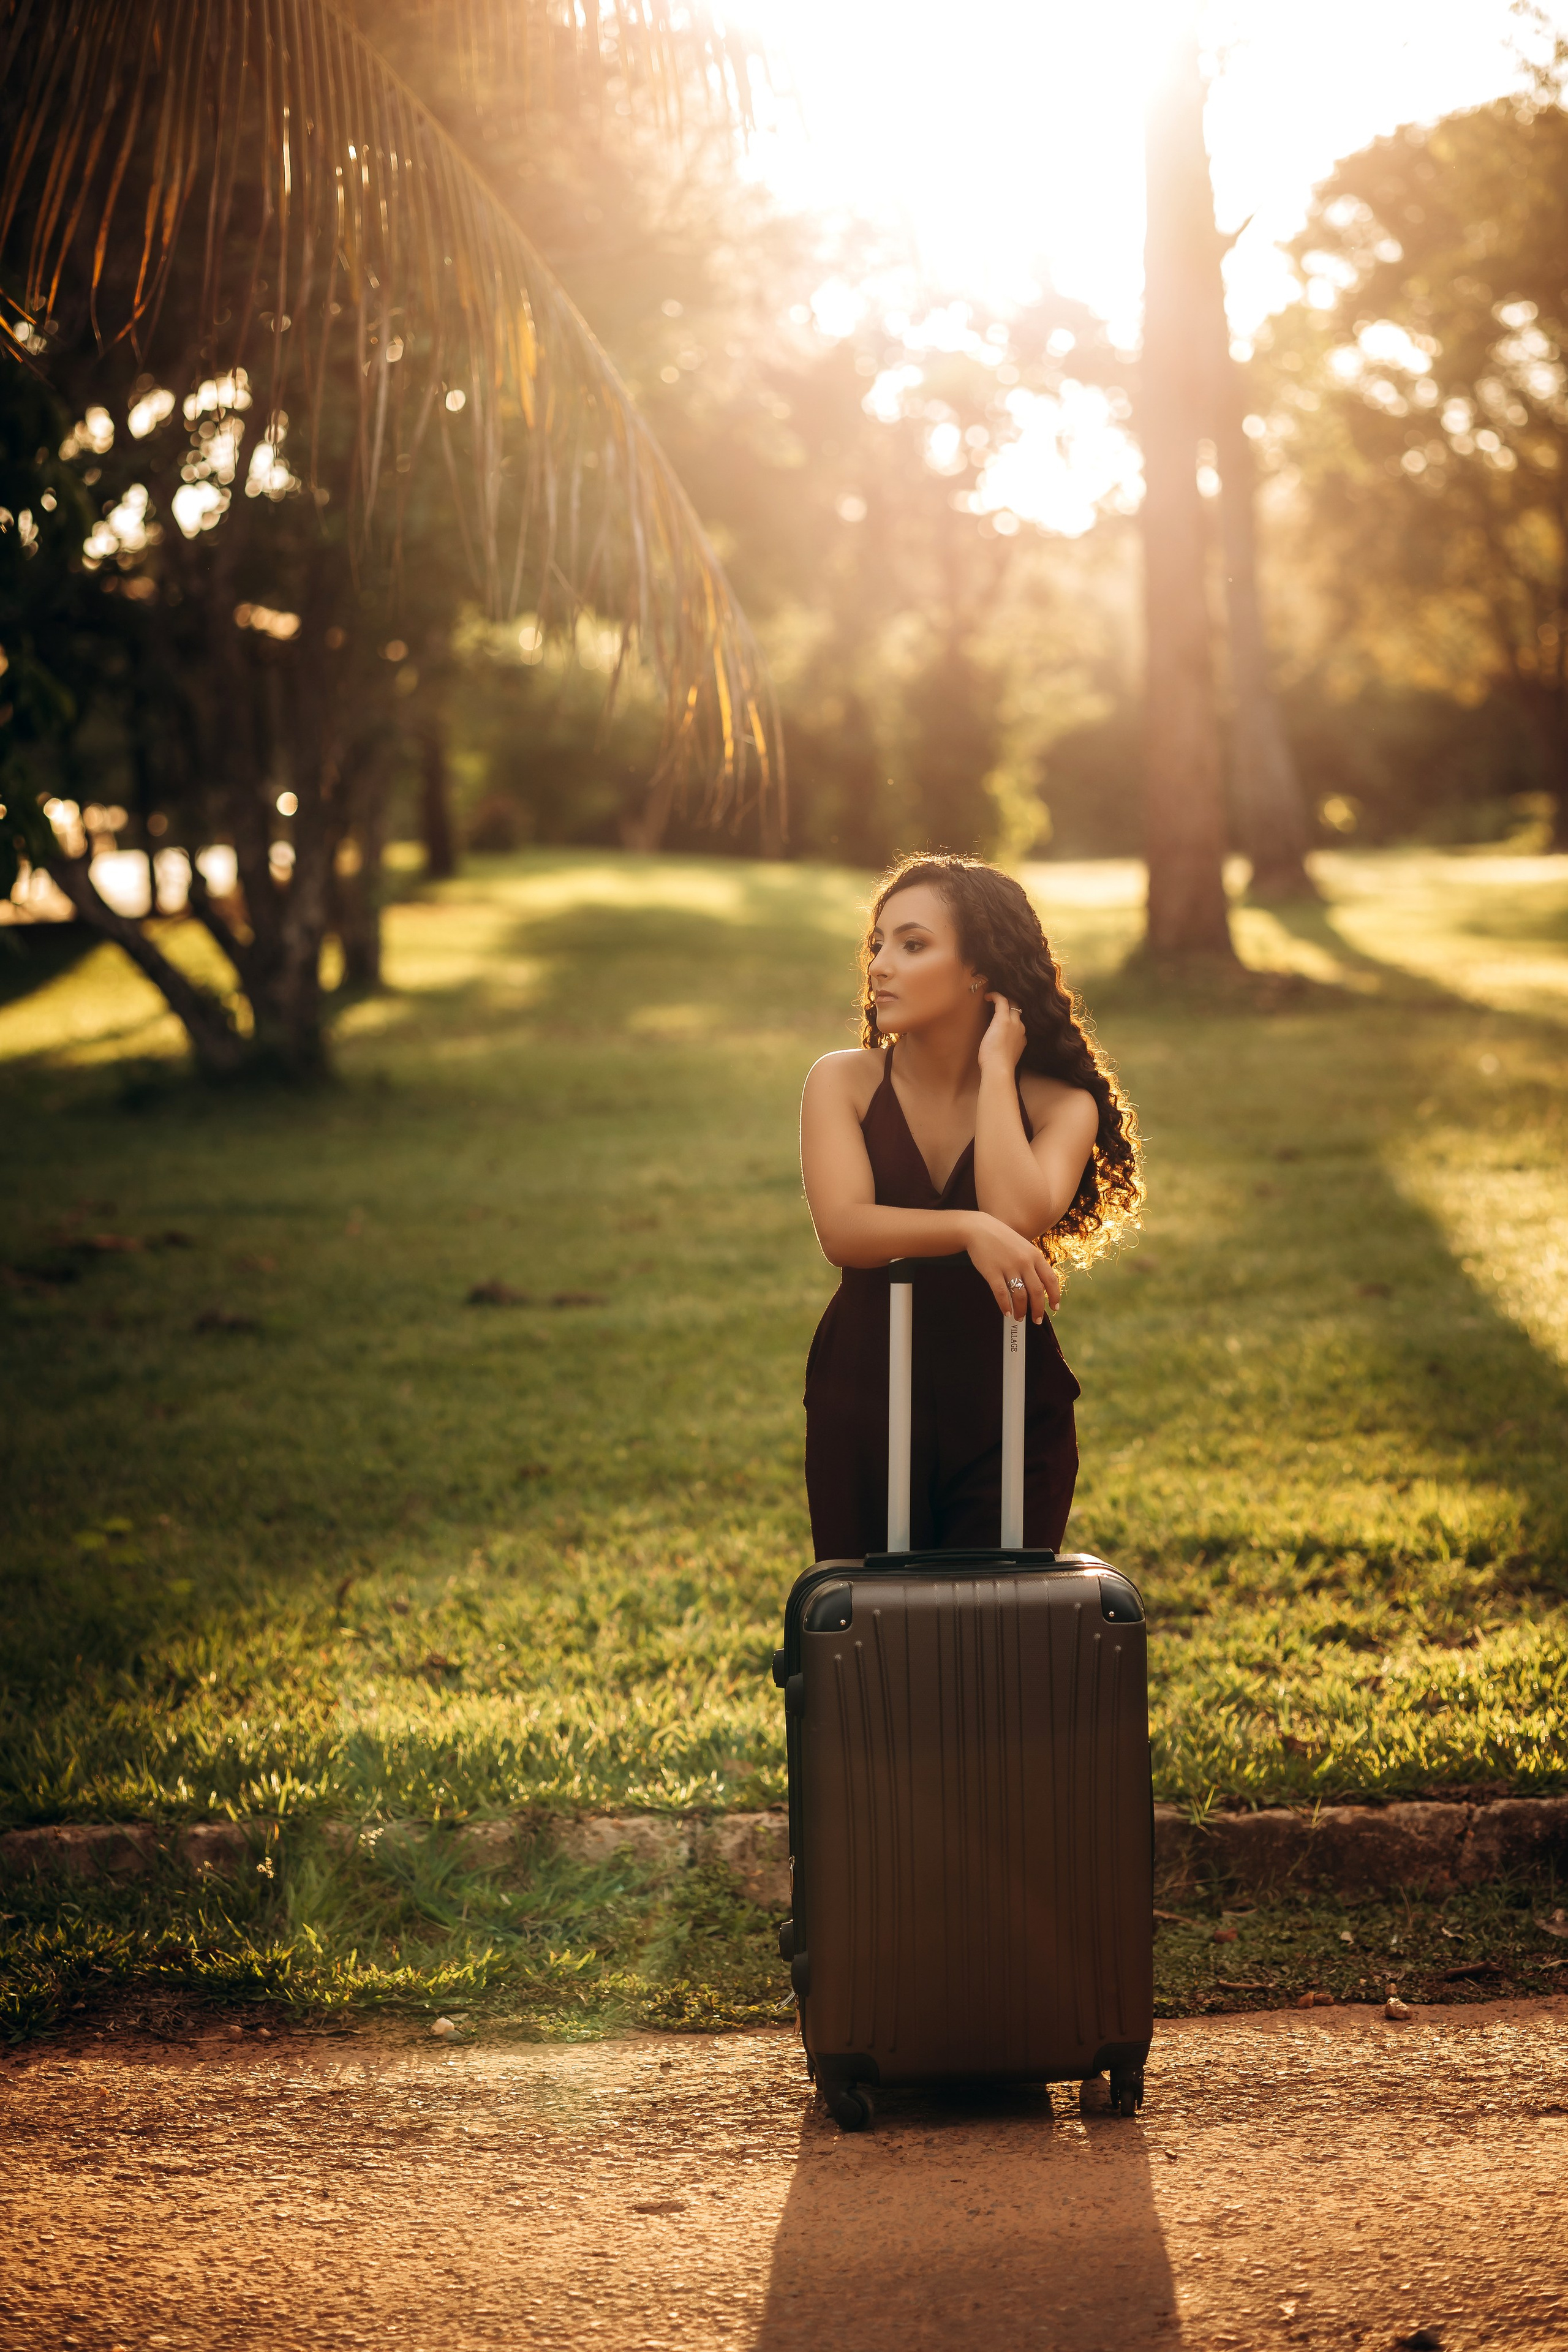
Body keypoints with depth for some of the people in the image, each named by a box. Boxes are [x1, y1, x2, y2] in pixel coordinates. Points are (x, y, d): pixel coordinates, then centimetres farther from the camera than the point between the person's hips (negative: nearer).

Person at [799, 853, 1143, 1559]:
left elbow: (1016, 1217, -22)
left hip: (1008, 1418, 0)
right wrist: (969, 1229, -32)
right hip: (863, 1413, 1)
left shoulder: (1059, 1105, -2)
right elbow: (843, 1230, -17)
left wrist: (995, 1069, -12)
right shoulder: (843, 1083, -2)